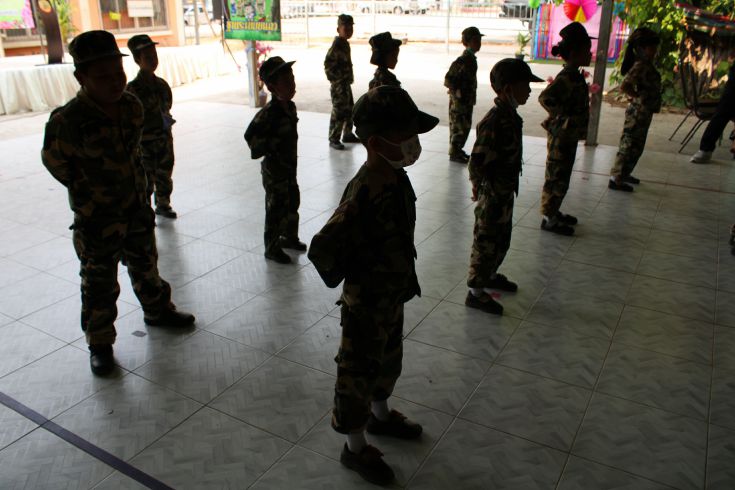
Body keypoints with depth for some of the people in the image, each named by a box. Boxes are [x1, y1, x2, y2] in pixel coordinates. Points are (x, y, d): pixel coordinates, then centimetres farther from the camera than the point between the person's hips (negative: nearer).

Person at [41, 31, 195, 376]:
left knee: (146, 266, 24)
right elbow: (54, 160, -8)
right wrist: (89, 192, 2)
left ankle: (157, 311, 46)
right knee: (100, 285, 9)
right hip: (97, 219, -5)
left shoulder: (132, 107, -7)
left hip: (138, 209, 5)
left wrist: (137, 189, 12)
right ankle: (100, 344, 26)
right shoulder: (68, 121, -25)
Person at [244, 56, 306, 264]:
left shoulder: (290, 106, 2)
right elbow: (251, 136, -27)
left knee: (293, 203, 21)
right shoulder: (269, 113, -25)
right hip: (274, 170, -8)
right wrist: (273, 146, -22)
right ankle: (272, 248, 20)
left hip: (289, 166, 8)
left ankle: (289, 236, 42)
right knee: (276, 209, 4)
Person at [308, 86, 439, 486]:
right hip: (367, 306, -8)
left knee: (388, 362, 29)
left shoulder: (396, 178, -5)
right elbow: (323, 249, -33)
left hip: (393, 297, 8)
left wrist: (401, 284, 15)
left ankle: (380, 416, 55)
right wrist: (351, 280, -16)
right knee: (359, 375, 13)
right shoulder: (365, 194, -33)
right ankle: (355, 449, 35)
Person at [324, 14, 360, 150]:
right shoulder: (337, 45, -16)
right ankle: (333, 139, 2)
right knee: (338, 113, -6)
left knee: (349, 110, 18)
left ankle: (348, 134, 31)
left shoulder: (345, 43, 12)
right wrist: (336, 80, -17)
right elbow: (328, 65, -21)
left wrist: (348, 79, 17)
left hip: (346, 84, 10)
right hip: (339, 86, -10)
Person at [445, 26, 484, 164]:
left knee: (465, 126, 16)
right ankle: (454, 153, 9)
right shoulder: (464, 60, -21)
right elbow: (448, 79, -24)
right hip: (459, 100, -9)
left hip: (467, 100, 9)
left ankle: (458, 150, 27)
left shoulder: (471, 58, 9)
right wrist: (457, 92, -14)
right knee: (459, 127, -1)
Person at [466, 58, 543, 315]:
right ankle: (476, 292, 21)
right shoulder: (494, 122, -27)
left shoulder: (511, 116, 3)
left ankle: (490, 275, 45)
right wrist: (483, 190, -14)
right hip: (493, 198, -9)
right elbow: (477, 164, -28)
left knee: (501, 241, 24)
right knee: (486, 243, 6)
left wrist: (507, 189, 16)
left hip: (505, 195, 9)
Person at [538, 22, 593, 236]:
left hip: (569, 136, 10)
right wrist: (564, 116, -24)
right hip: (562, 136, -10)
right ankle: (549, 218, 12)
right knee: (557, 178, 1)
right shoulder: (568, 77, -21)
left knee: (561, 178, 19)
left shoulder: (574, 75, 9)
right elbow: (546, 97, -34)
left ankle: (554, 212, 33)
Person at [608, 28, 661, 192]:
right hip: (638, 112, -10)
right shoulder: (640, 66, -19)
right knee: (629, 145, -3)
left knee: (636, 146, 18)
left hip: (644, 112, 10)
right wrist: (638, 96, -15)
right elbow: (624, 87, -30)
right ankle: (616, 179, 5)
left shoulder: (646, 65, 10)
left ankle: (623, 174, 31)